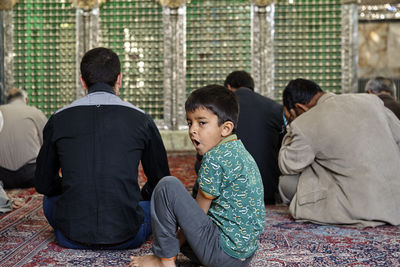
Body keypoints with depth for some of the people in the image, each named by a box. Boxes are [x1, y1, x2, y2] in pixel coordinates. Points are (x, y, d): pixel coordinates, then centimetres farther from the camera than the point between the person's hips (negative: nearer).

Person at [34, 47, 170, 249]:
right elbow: (160, 182, 9)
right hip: (126, 238, -1)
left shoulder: (58, 120, 0)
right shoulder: (141, 120, -1)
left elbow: (43, 184, 11)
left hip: (71, 238, 2)